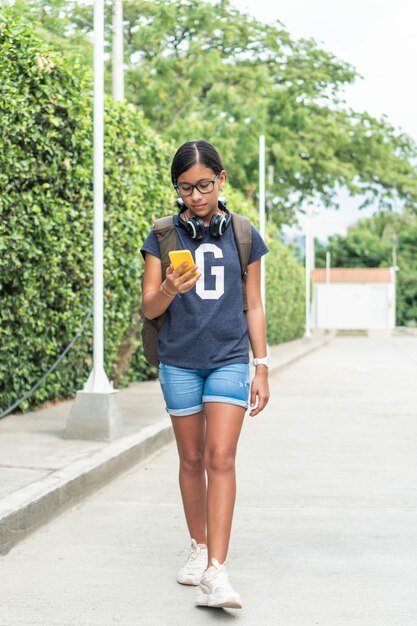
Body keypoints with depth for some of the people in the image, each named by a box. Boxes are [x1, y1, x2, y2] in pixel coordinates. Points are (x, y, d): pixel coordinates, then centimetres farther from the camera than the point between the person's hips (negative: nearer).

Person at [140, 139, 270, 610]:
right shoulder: (163, 236, 1)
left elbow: (253, 306, 8)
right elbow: (149, 309, 0)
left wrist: (261, 369, 5)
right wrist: (170, 288, -23)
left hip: (229, 360, -1)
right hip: (180, 362, 1)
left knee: (220, 457, -12)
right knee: (191, 459, 10)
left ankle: (215, 572, -15)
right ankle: (199, 548, 28)